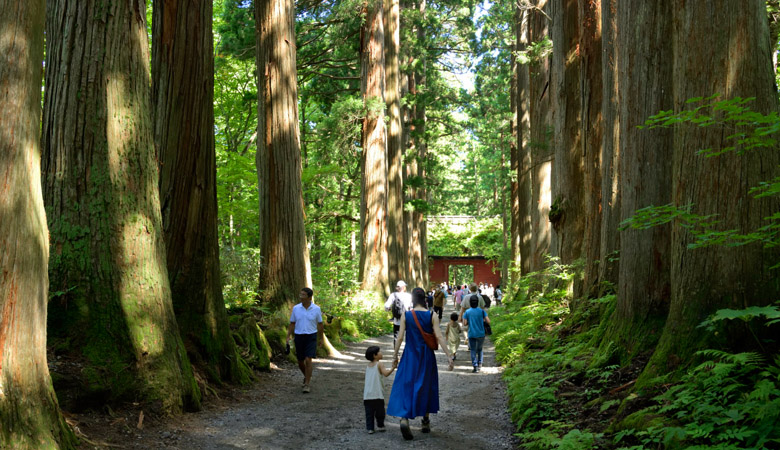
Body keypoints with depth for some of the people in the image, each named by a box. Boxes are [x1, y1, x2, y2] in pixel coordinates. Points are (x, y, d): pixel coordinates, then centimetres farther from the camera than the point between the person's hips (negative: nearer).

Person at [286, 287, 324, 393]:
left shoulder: (316, 309, -4)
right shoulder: (296, 308, 0)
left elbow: (320, 324, 5)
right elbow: (292, 324, 6)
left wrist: (321, 339, 7)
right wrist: (288, 337, -2)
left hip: (311, 337, -3)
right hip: (299, 337, 3)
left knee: (308, 360, -14)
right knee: (300, 361, 11)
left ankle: (307, 384, -8)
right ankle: (307, 376, 39)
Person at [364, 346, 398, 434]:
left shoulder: (368, 366, 13)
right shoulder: (379, 364, -6)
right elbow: (386, 374, -18)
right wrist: (393, 367, -16)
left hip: (367, 395, 5)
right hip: (377, 394, -5)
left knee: (369, 412, 4)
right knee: (379, 410, 9)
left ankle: (370, 428, 0)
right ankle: (380, 426, 16)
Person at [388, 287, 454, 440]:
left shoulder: (406, 315, -5)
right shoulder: (432, 316, -6)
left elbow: (400, 337, -4)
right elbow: (439, 337, -10)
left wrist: (395, 355, 7)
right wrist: (449, 356, -7)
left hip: (410, 355, 0)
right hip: (427, 356, 0)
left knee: (406, 385, 1)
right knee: (426, 386, 15)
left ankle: (404, 419, -20)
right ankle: (426, 421, 23)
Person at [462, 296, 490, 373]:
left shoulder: (467, 312, -5)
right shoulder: (481, 311, -6)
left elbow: (465, 323, -8)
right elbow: (488, 321, -10)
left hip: (471, 334, -1)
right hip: (481, 334, 1)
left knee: (473, 350, 5)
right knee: (479, 349, 20)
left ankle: (475, 365, -8)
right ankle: (479, 364, 18)